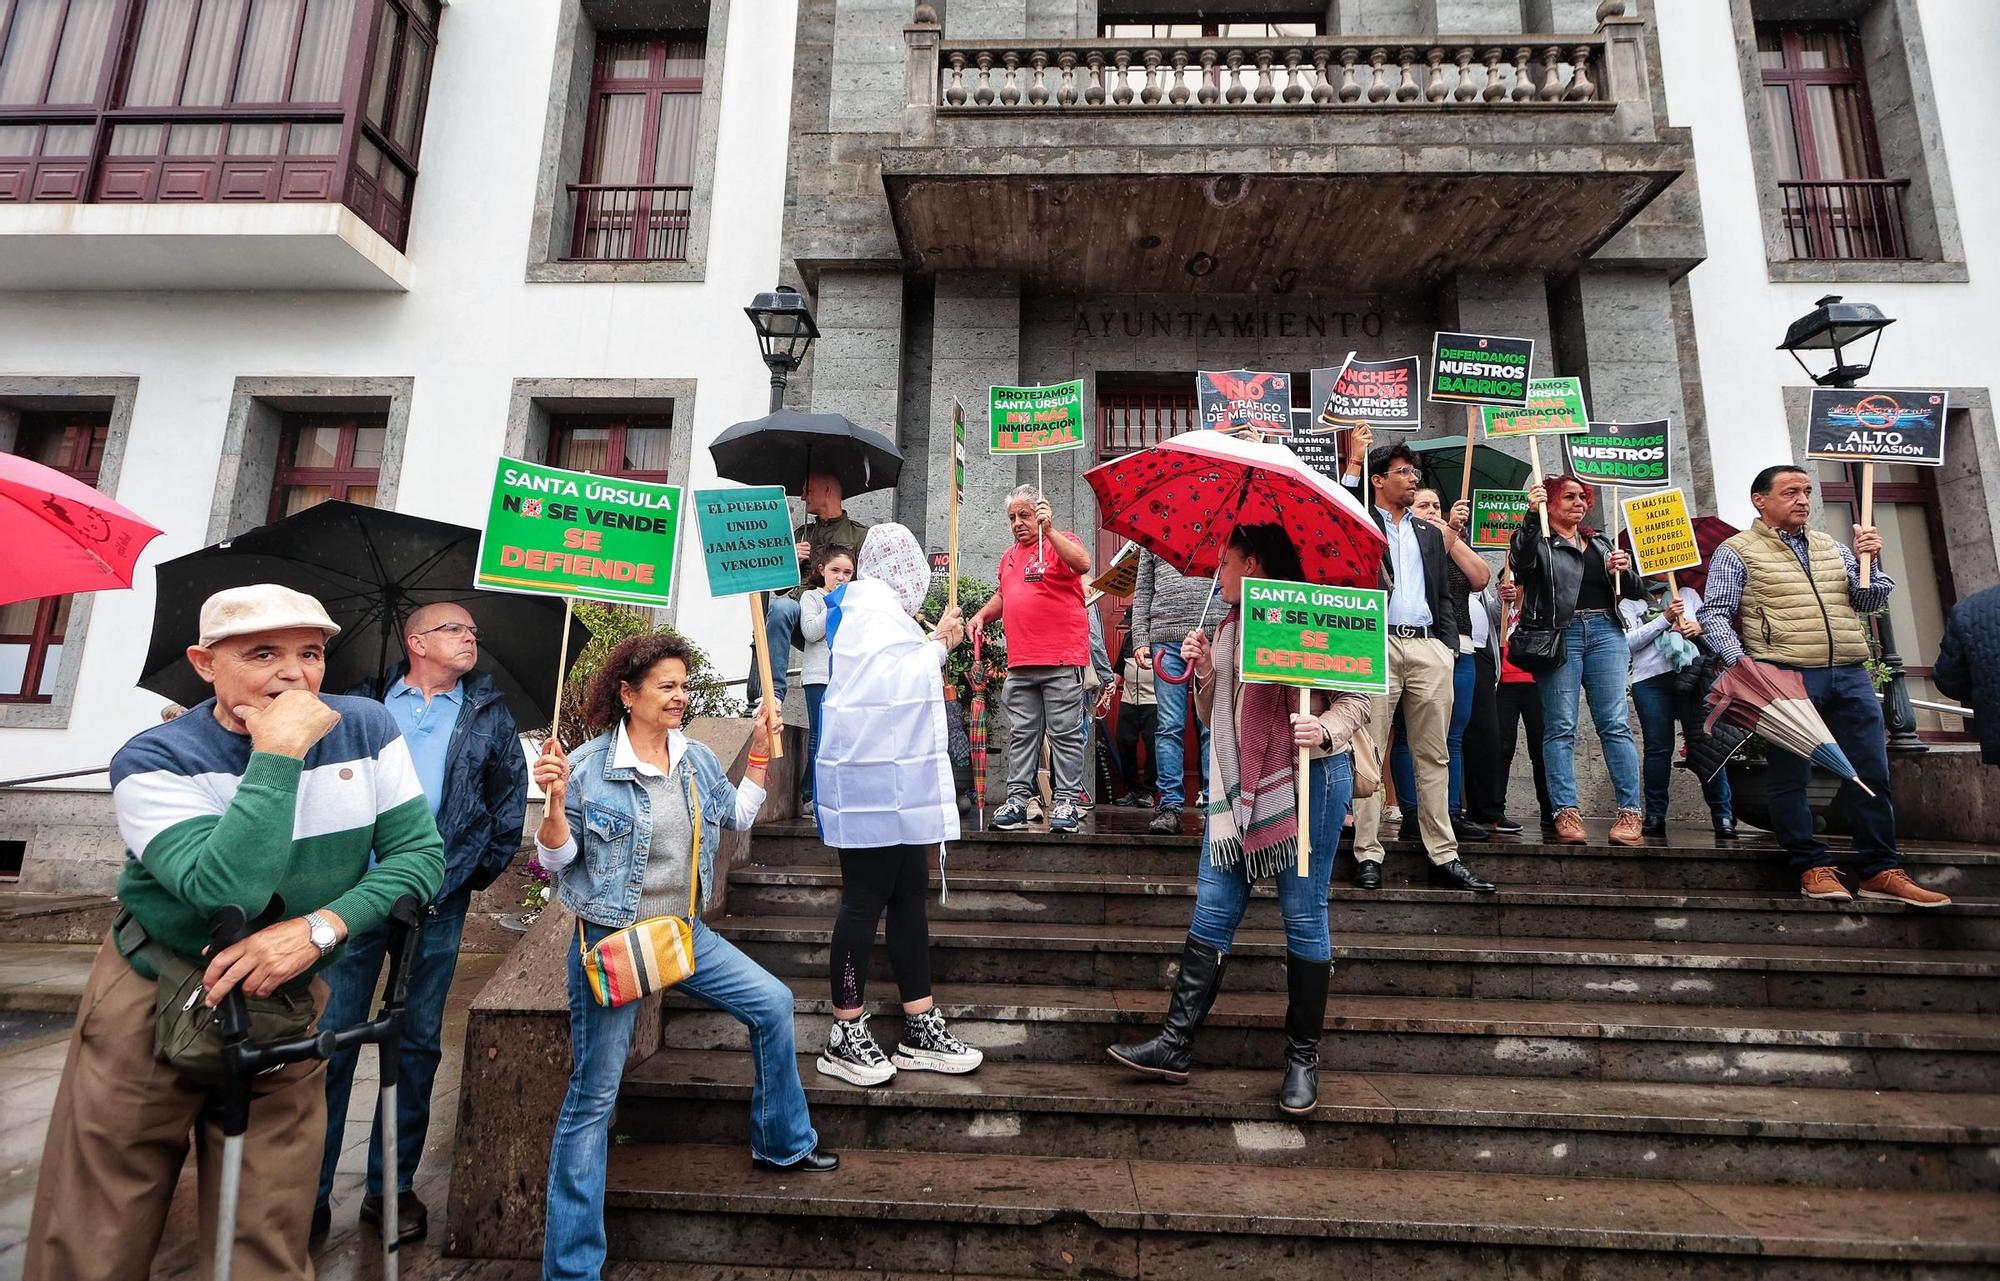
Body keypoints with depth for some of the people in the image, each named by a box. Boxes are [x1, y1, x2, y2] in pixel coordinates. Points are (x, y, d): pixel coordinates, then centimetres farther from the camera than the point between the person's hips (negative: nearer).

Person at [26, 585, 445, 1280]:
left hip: (288, 999, 2)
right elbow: (226, 890, -30)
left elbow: (419, 852, -10)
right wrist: (277, 754, -29)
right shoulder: (152, 760, -14)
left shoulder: (367, 729, -6)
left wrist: (318, 928, -23)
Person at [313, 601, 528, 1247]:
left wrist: (486, 866, 3)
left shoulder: (489, 713, 8)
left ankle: (393, 1186, 22)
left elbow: (511, 794, 9)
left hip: (439, 902, 1)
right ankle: (309, 1189, 18)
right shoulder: (365, 703, 5)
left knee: (418, 1044, 9)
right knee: (330, 1037, 4)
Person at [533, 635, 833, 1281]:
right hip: (611, 941, -6)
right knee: (593, 1096, 2)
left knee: (773, 1004, 5)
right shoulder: (587, 768, -15)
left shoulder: (697, 757, 2)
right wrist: (555, 800, -27)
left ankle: (782, 1144, 27)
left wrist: (761, 749, 8)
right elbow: (556, 860, -9)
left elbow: (739, 815, 15)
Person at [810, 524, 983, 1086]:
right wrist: (939, 644, -4)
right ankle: (844, 1038, 12)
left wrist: (936, 643, 31)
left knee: (909, 898, 11)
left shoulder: (876, 606, 17)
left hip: (898, 785, 10)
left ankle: (921, 1031, 20)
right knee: (865, 902, -2)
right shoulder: (874, 604, -13)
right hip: (875, 784, -10)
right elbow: (901, 684, -20)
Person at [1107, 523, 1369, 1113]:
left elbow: (1356, 697, -6)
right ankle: (1175, 1043, 12)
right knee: (1212, 911, 6)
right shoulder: (1229, 627, 16)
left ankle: (1303, 1056, 21)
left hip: (1309, 777, -6)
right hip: (1239, 783, 7)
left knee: (1304, 916, 4)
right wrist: (1204, 675, 0)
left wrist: (1326, 730, -25)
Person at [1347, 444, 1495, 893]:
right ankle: (1368, 856, 1)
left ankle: (1443, 857, 12)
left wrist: (1452, 534, 8)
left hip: (1429, 646, 4)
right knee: (1369, 751, -5)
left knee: (1434, 756, 6)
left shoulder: (1431, 533, 23)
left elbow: (1480, 577, 19)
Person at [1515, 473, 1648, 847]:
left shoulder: (1600, 543, 23)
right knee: (1560, 728, -5)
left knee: (1615, 725, -3)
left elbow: (1636, 592, 22)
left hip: (1605, 633, 4)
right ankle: (1566, 814, -5)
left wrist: (1622, 571, 0)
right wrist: (1532, 515, -22)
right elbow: (1521, 561, -16)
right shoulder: (1539, 541, 9)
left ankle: (1629, 813, -2)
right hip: (1559, 635, -4)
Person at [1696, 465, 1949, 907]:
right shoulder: (1737, 551, 2)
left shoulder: (1832, 547, 20)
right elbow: (1714, 615, -5)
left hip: (1850, 675, 6)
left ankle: (1882, 871, 15)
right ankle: (1814, 867, 7)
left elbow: (1870, 601, 18)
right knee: (1791, 775, -2)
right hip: (1786, 677, -5)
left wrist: (1870, 561, 2)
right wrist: (1739, 659, -18)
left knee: (1871, 774, 6)